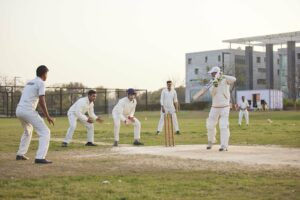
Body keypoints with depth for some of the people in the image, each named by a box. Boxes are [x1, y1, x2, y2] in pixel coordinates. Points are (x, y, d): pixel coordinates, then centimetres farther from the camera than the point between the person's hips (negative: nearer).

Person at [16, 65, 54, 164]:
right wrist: (48, 116, -10)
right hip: (28, 111, -9)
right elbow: (41, 101, -13)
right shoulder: (41, 83, -3)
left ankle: (20, 154, 35)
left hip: (19, 110, 9)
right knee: (45, 132, -6)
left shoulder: (29, 83, 23)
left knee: (28, 130, 33)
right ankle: (40, 157, -20)